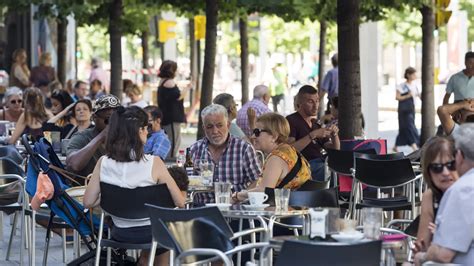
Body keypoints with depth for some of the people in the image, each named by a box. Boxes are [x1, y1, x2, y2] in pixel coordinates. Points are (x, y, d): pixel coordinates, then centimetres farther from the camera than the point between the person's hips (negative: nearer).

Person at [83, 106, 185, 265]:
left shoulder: (103, 162, -10)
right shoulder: (153, 163, -19)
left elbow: (88, 202, -3)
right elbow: (180, 202, -13)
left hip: (120, 234, 4)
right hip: (149, 234, -3)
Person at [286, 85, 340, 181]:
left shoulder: (316, 123, 25)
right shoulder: (291, 121, 3)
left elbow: (335, 151, 23)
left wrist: (334, 134, 3)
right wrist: (312, 135, -16)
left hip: (321, 164, 7)